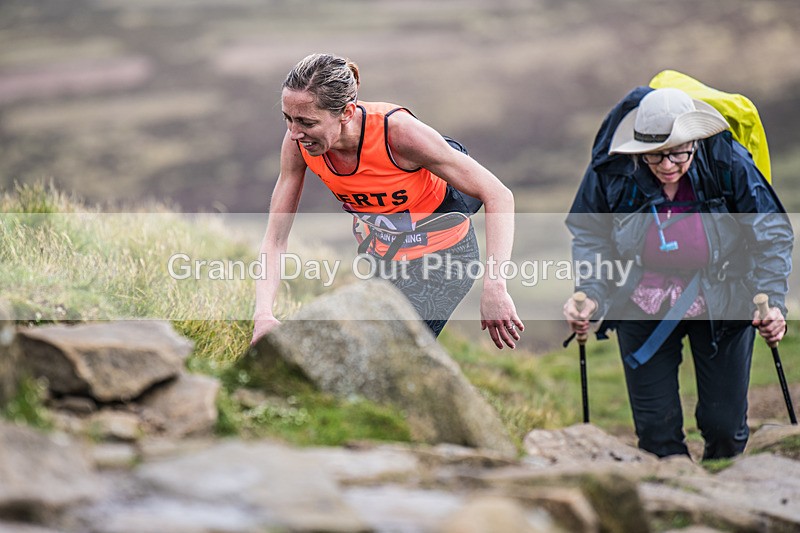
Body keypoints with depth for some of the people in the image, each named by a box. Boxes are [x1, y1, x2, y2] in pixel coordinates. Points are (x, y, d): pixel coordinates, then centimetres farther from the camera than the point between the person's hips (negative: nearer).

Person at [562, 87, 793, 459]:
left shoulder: (728, 164, -20)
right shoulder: (612, 170, -18)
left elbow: (771, 232, -11)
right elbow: (589, 236, -4)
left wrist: (772, 299, -22)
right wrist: (591, 296, -18)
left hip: (720, 304, -1)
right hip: (643, 309, 1)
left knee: (725, 426, 4)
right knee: (655, 428, 0)